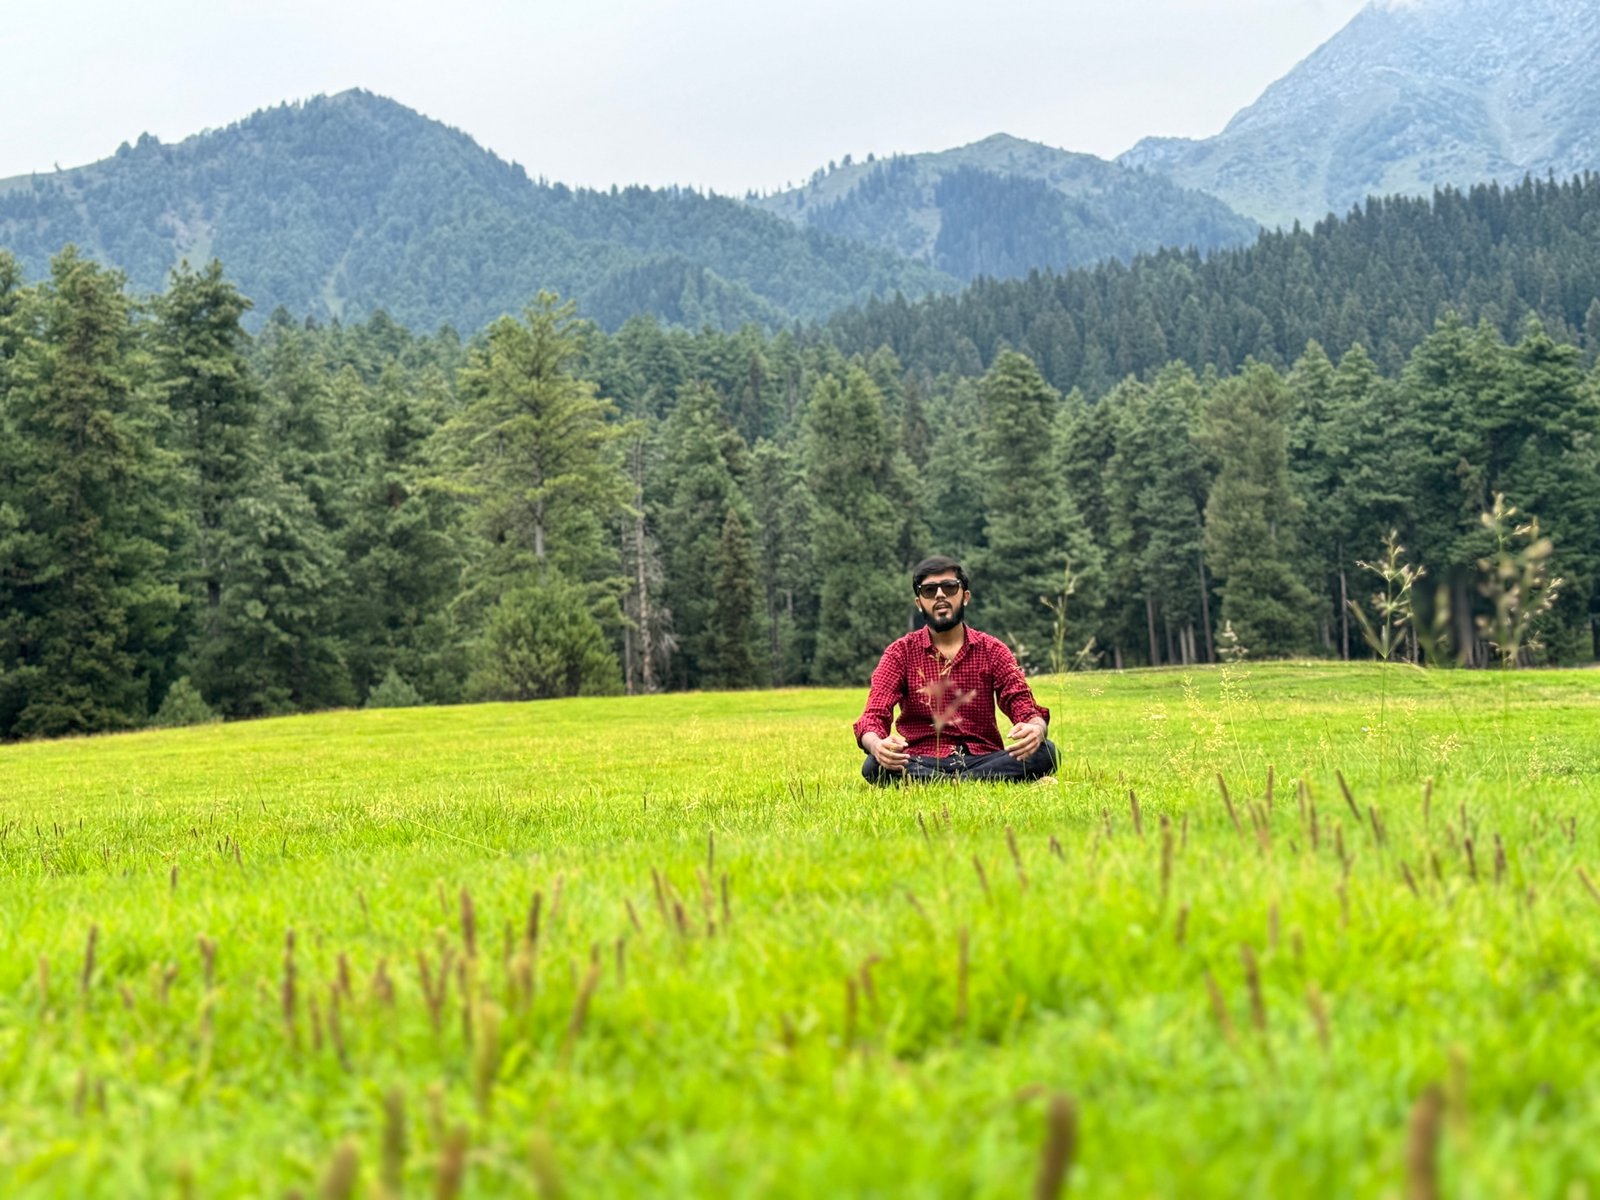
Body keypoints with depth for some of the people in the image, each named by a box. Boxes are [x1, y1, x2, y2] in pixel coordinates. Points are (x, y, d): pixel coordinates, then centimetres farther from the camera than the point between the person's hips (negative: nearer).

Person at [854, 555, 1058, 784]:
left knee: (1043, 752, -26)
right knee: (875, 767, -33)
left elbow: (1025, 708, -3)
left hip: (982, 760, 1)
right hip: (922, 763, -1)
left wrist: (1035, 729, -30)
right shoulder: (900, 653, 4)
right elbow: (874, 716, -7)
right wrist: (876, 745, -33)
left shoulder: (992, 651, 7)